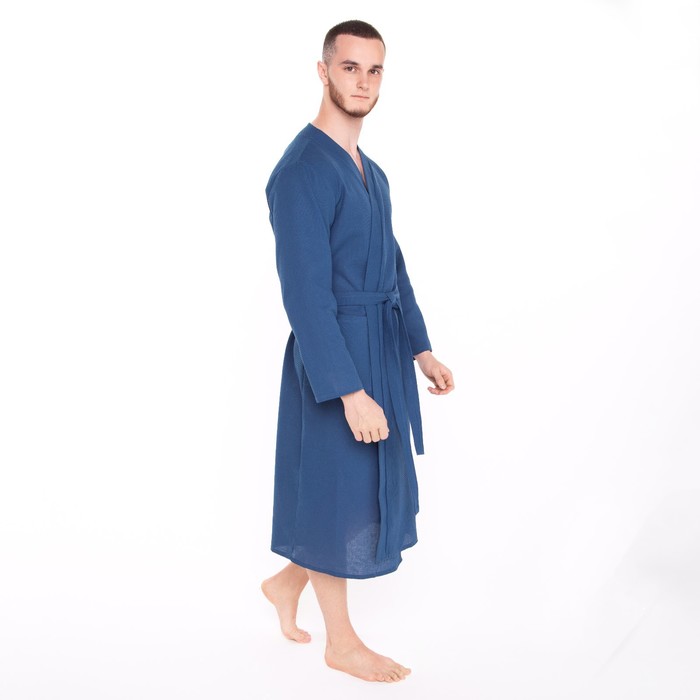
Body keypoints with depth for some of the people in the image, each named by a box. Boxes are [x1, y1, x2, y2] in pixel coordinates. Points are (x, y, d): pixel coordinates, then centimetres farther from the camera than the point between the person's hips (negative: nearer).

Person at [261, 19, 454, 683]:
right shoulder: (302, 172, -17)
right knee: (338, 493, 5)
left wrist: (421, 348, 15)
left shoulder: (371, 171, 12)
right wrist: (350, 392, -25)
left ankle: (287, 582, 39)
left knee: (372, 488, 18)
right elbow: (305, 295, -23)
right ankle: (342, 642, 25)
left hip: (383, 353, 9)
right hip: (334, 361, -9)